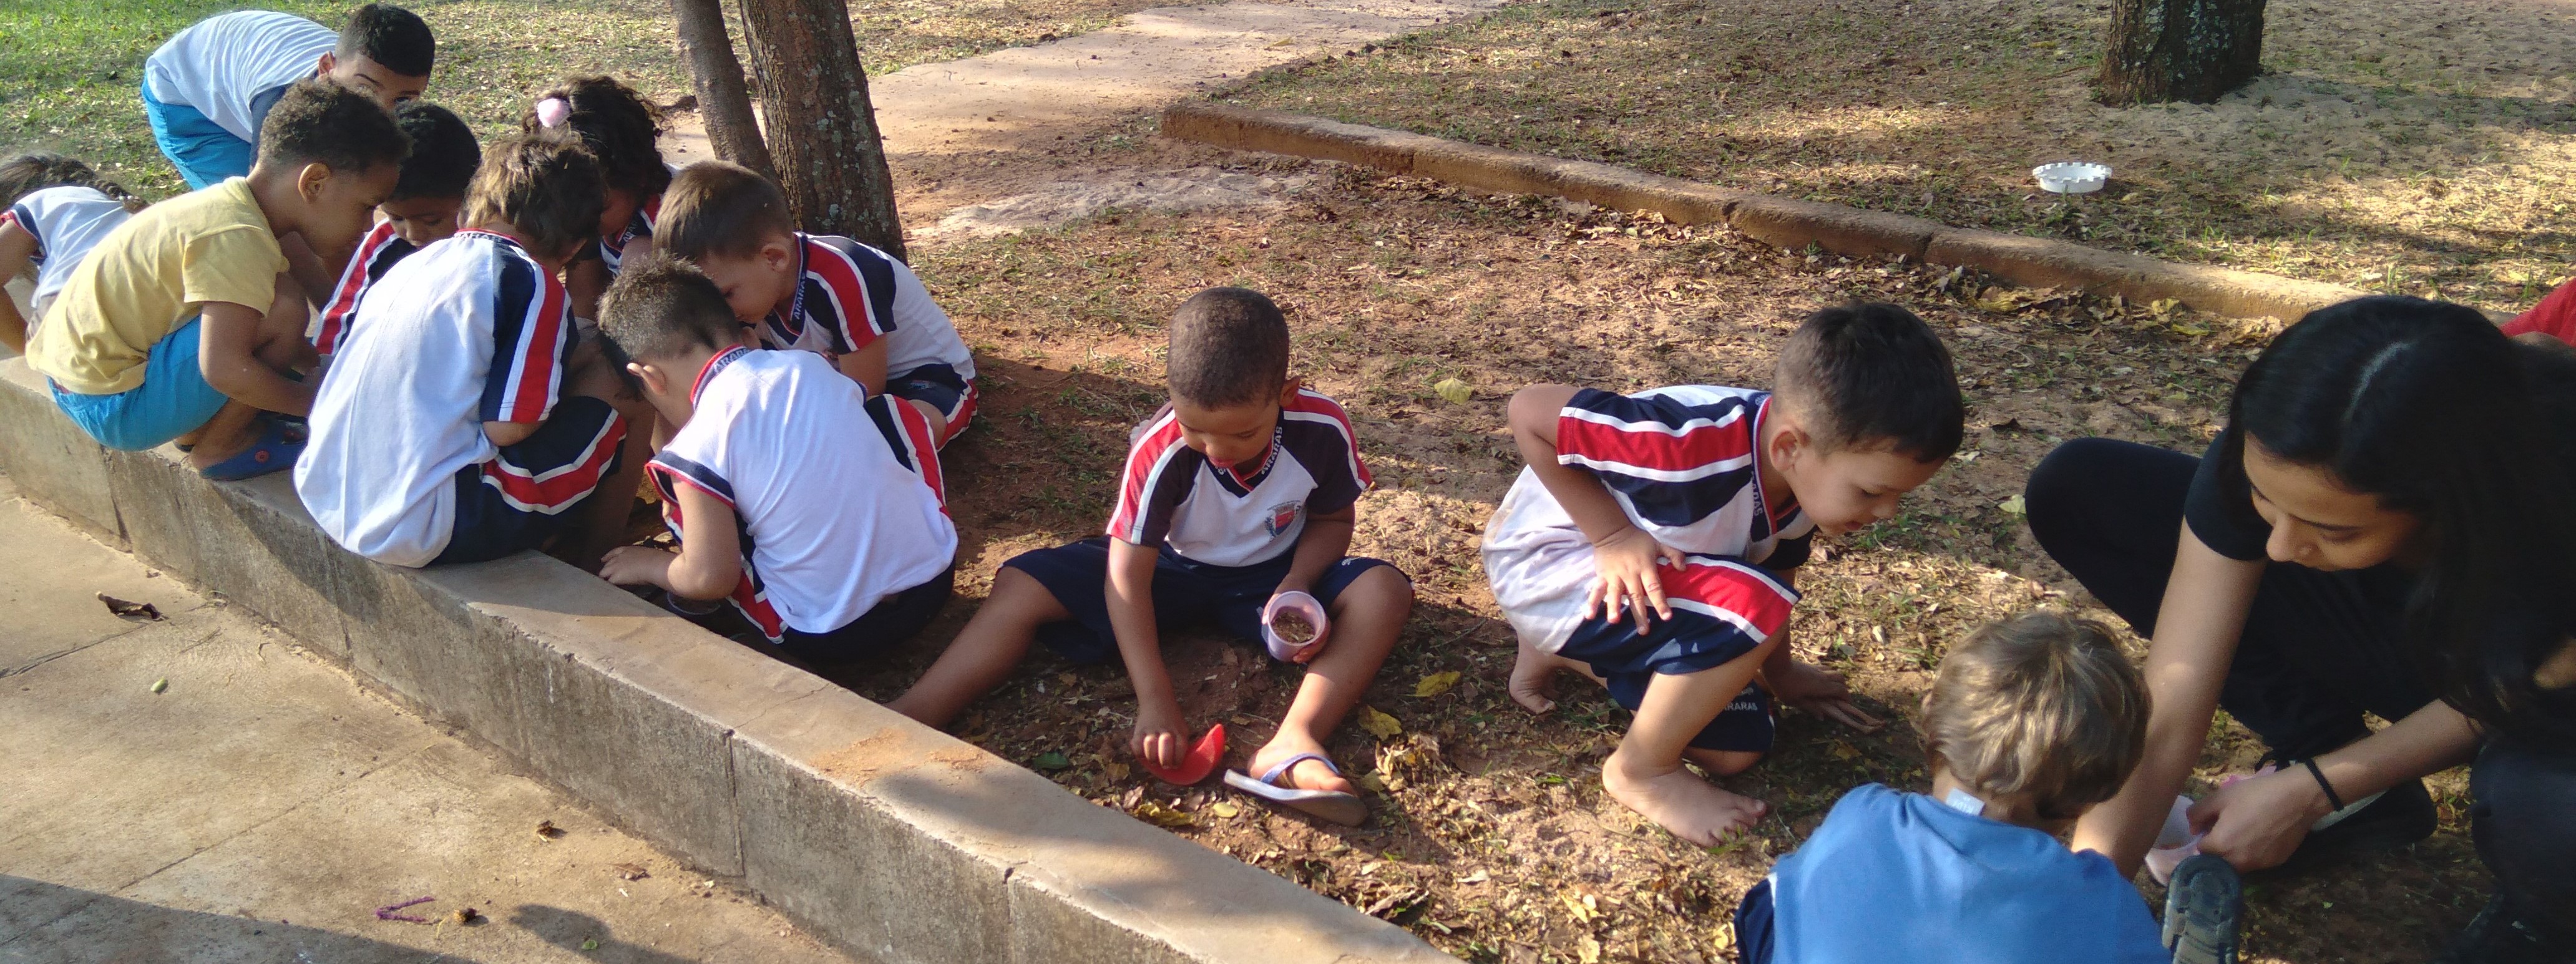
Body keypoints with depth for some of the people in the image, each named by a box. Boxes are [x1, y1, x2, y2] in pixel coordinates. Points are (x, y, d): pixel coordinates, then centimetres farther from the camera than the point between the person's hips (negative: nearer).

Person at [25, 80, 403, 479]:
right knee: (282, 310, -23)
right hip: (111, 407, -10)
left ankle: (194, 429, 13)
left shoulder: (230, 206, 6)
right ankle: (218, 447, -5)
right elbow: (224, 368, -31)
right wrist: (320, 401, -18)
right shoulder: (237, 237, -24)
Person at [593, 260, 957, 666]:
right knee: (891, 411, 25)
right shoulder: (810, 363, 4)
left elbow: (711, 579, -11)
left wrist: (647, 565, 11)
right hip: (936, 576, 4)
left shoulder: (698, 446, -12)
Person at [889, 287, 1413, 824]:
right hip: (1170, 568, -1)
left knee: (1385, 592, -27)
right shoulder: (1159, 453, -29)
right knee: (1020, 585, -19)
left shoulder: (1323, 429, -24)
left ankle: (1294, 743, -44)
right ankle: (906, 723, -29)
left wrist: (1297, 588, -25)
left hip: (1273, 573, 1)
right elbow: (1127, 577, -28)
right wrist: (1155, 701, -35)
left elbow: (1333, 519, -4)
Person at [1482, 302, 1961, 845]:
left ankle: (1567, 653, 25)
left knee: (1738, 747, 10)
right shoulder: (1696, 444, -37)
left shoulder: (1807, 474, -12)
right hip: (1547, 563, -8)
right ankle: (1641, 771, -8)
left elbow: (1776, 570, 8)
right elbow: (1528, 412, -30)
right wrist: (1613, 536, -29)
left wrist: (1778, 672, 20)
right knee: (1750, 606, -29)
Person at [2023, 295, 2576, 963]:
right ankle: (2342, 774, -1)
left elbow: (2513, 690, -17)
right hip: (2378, 634, 3)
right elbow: (2166, 716, -28)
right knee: (2079, 489, -16)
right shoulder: (2270, 457, -30)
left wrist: (2313, 790, -20)